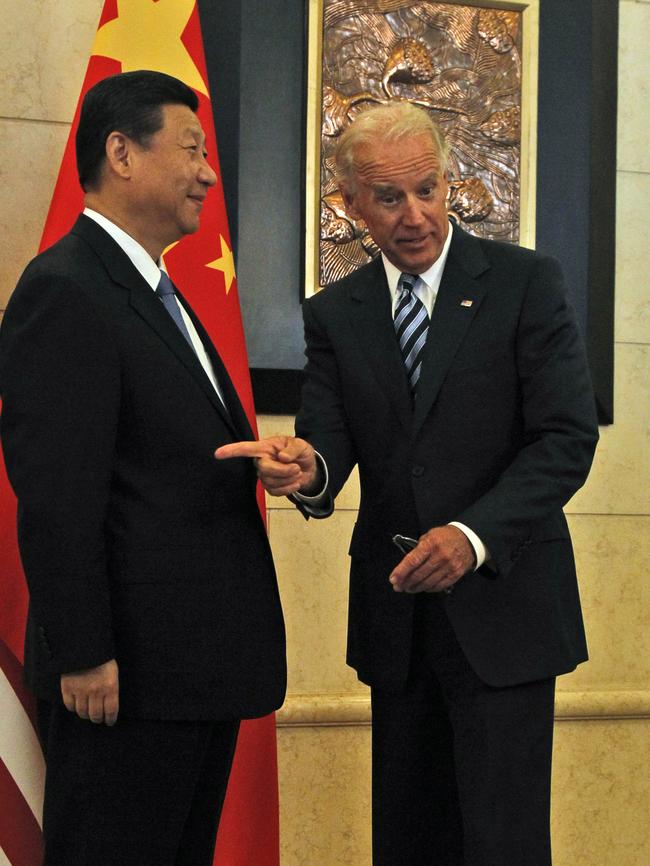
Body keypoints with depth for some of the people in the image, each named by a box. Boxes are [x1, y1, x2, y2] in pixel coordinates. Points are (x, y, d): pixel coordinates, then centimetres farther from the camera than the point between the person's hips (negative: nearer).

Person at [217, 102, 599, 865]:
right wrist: (309, 469, -26)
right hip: (396, 611, 4)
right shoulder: (334, 313, 8)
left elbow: (568, 436, -10)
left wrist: (475, 534, -23)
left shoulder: (525, 282, -4)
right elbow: (330, 440, -1)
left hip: (501, 606, -4)